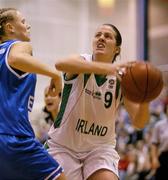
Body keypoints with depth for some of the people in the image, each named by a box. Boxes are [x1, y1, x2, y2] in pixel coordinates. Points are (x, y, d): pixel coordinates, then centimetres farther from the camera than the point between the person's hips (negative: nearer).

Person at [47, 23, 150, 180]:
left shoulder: (122, 78, -6)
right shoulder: (81, 64, -13)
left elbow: (139, 123, -10)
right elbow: (60, 64, -40)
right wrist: (109, 68, -52)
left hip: (100, 147, 1)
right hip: (64, 146, -1)